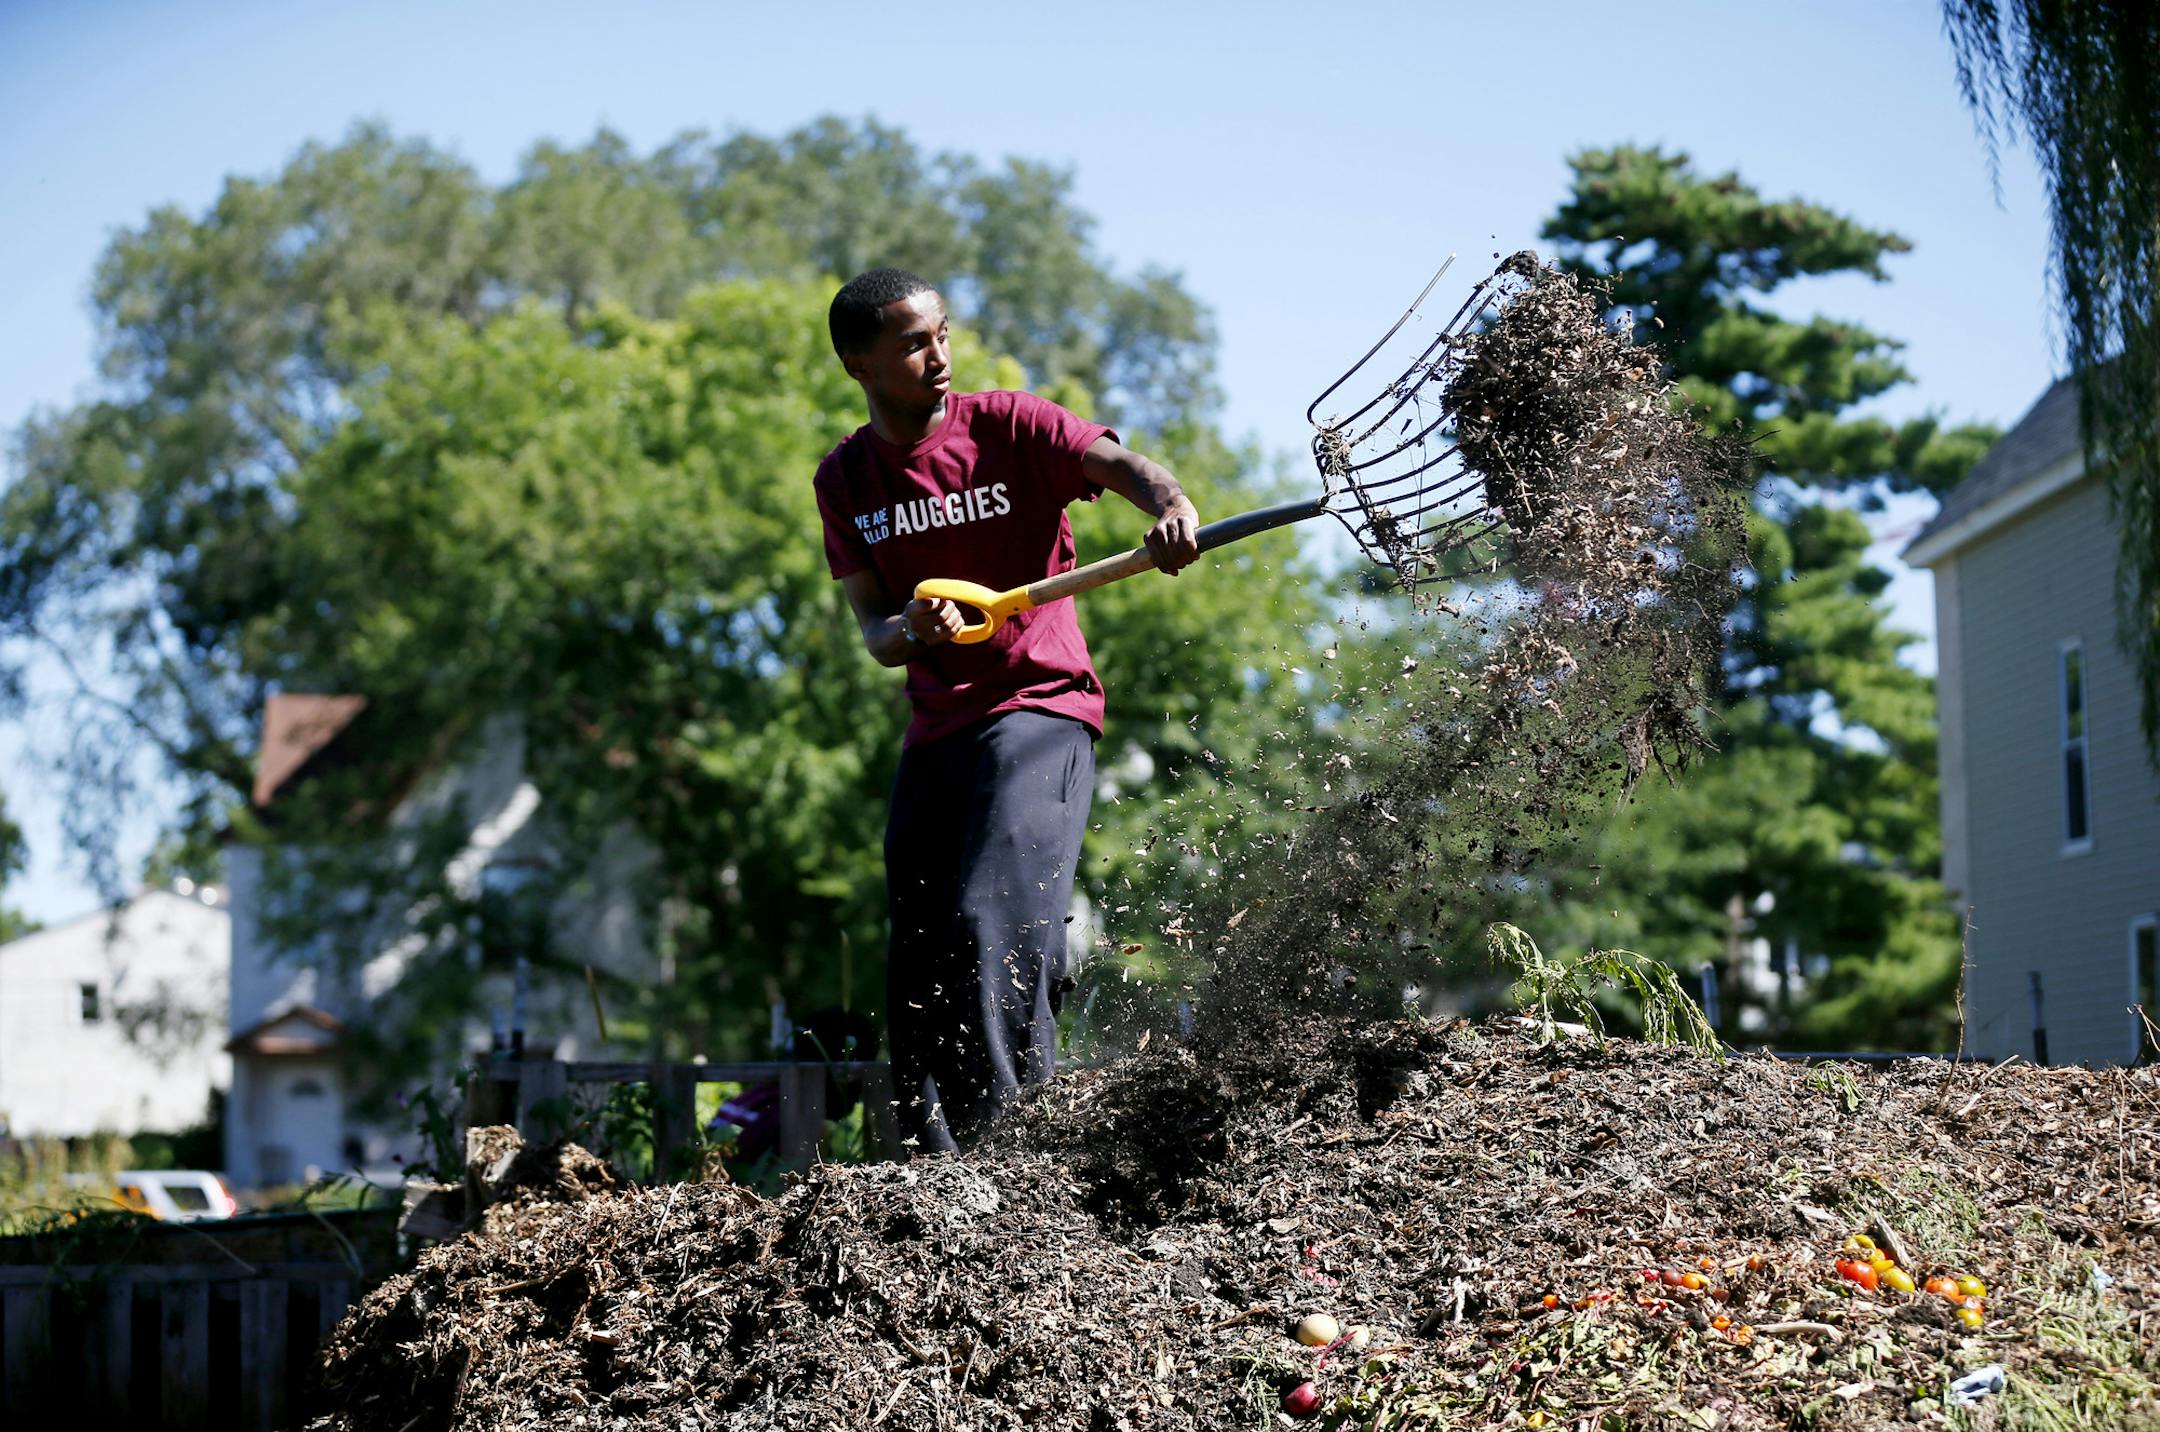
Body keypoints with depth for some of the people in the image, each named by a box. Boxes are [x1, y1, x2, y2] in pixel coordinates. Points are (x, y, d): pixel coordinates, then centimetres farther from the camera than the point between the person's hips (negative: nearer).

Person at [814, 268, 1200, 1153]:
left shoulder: (1011, 429, -5)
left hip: (1038, 711, -5)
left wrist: (1170, 507, -45)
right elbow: (873, 631, 2)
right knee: (918, 978, 6)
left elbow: (1122, 465, -21)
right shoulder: (845, 479, 7)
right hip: (934, 733, 6)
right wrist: (908, 630, -22)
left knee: (991, 922, -23)